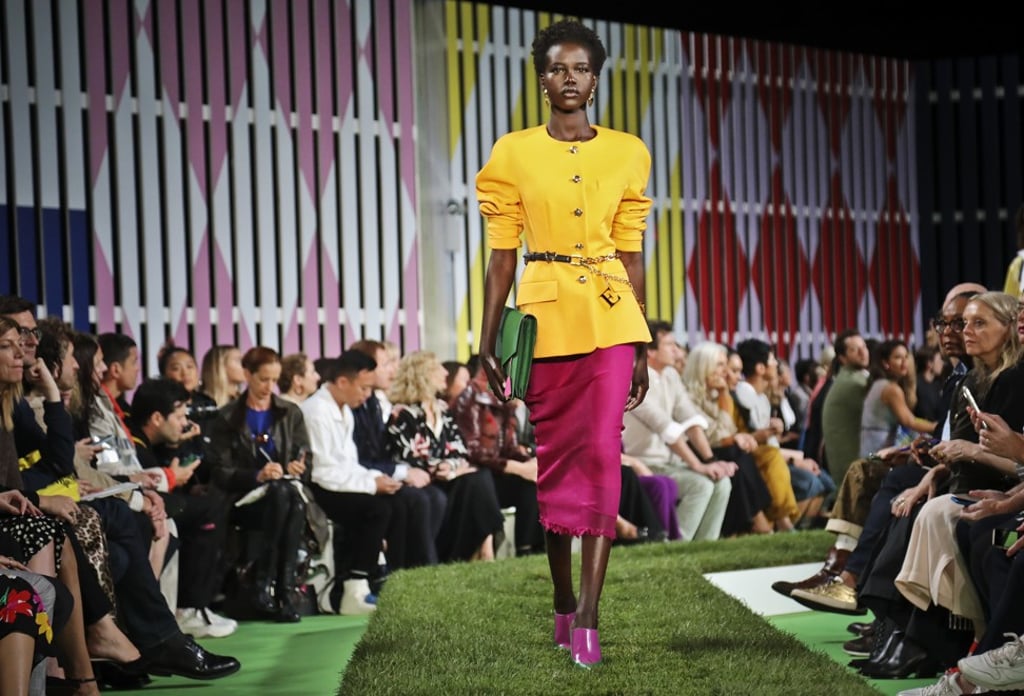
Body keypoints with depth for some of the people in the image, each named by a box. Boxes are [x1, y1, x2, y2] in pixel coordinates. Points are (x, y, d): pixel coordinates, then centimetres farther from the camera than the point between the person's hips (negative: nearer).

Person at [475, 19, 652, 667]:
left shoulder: (626, 152, 7)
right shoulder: (513, 153, 4)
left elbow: (631, 252, 9)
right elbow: (502, 253, 4)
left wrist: (642, 346, 7)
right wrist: (489, 339, -1)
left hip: (609, 315, 0)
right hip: (544, 316, 0)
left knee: (603, 456, -10)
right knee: (554, 458, 7)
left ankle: (589, 615, -12)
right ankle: (564, 602, 21)